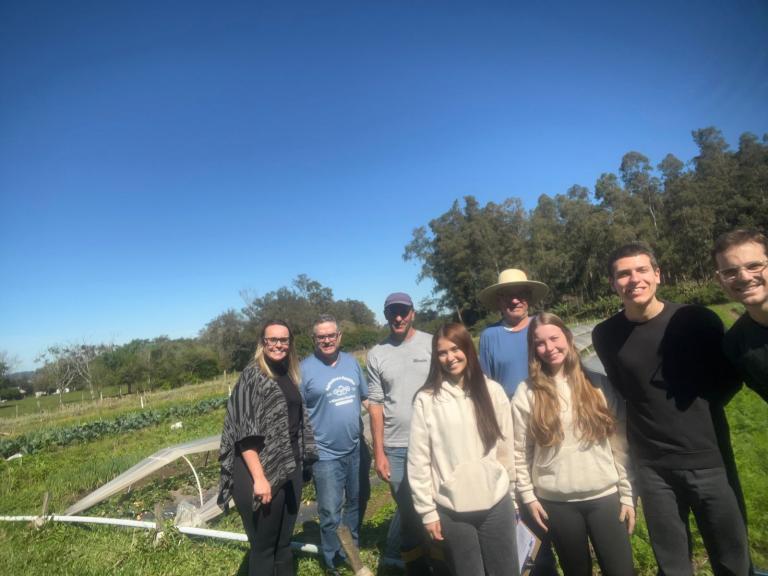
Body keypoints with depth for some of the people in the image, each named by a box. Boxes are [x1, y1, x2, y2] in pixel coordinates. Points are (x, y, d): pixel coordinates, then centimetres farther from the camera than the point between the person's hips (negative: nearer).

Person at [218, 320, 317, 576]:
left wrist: (300, 463, 15)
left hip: (290, 471, 7)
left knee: (284, 543, 21)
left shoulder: (289, 376, 8)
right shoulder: (252, 376, -12)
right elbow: (244, 433, -17)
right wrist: (259, 478, -21)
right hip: (262, 473, -6)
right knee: (263, 547, 9)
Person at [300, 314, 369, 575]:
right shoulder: (304, 369, -13)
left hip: (356, 448, 5)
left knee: (356, 503, 22)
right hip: (325, 455, -5)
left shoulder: (352, 362, 2)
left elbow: (366, 398, 11)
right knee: (331, 515, 7)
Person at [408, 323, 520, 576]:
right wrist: (427, 510, -4)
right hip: (451, 511, -1)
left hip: (496, 504, 2)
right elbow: (418, 460, -6)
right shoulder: (426, 399, -10)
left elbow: (506, 448, 4)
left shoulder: (493, 391, -3)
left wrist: (511, 497, 9)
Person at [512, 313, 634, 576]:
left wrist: (627, 494, 1)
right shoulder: (526, 393, -6)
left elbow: (620, 444, 1)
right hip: (556, 502, 0)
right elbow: (520, 452, -2)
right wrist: (528, 496, -2)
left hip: (605, 496, 1)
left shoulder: (599, 384, -2)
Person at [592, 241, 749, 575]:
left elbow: (728, 379, 6)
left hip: (708, 459, 0)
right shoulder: (605, 335, -5)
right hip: (651, 467, 1)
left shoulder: (699, 320, -8)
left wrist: (699, 407, -4)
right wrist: (652, 416, 3)